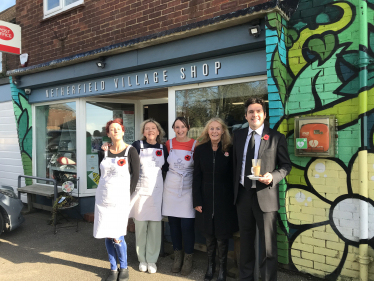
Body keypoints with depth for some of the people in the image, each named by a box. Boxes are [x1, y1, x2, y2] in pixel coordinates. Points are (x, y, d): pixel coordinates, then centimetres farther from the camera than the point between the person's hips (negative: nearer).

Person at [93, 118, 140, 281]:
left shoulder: (131, 151, -5)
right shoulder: (103, 153, 7)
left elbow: (135, 176, -5)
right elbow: (101, 175, 14)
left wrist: (128, 195, -7)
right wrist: (106, 190, 7)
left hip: (121, 199, -4)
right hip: (103, 198, 4)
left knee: (117, 237, -7)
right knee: (107, 236, 7)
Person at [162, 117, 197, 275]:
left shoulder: (195, 144, -4)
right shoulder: (169, 144, 4)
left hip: (188, 189, -3)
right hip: (171, 188, 3)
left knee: (187, 225, -4)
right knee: (173, 223, 9)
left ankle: (188, 259, 16)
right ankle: (177, 256, 27)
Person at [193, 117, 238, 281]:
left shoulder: (229, 150, -3)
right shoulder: (200, 149, 0)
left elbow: (233, 176, -2)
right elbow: (197, 176, 0)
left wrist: (233, 198, -6)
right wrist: (197, 201, -5)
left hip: (224, 199, -1)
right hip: (206, 198, 2)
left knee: (222, 235, 6)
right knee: (209, 235, 12)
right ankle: (210, 267, 29)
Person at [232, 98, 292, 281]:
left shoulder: (276, 137, -3)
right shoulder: (238, 135, 9)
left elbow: (286, 165, -1)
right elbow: (235, 163, 12)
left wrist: (273, 177, -20)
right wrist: (235, 188, 8)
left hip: (265, 196, -4)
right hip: (242, 195, 4)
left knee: (267, 245, 2)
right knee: (245, 241, 18)